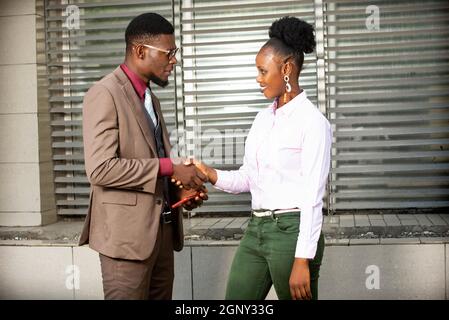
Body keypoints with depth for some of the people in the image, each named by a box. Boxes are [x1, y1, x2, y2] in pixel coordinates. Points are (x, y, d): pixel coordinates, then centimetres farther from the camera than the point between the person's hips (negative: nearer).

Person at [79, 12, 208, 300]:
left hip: (163, 228, 8)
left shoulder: (151, 99, 17)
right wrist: (170, 167, -19)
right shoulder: (105, 94, -11)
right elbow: (100, 169, -21)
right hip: (128, 231, -8)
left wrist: (179, 188, 2)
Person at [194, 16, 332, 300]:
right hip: (256, 230, 8)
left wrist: (302, 260, -18)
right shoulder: (263, 118, 12)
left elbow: (312, 198, -16)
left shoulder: (312, 121, -12)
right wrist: (211, 174, -5)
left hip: (291, 231, -7)